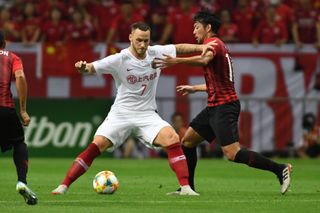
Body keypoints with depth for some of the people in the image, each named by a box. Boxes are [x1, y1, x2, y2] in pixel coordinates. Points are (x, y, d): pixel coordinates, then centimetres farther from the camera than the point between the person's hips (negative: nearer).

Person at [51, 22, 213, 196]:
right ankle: (64, 186, -8)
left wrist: (202, 47, 1)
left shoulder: (156, 53, -3)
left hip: (147, 114, 2)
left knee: (172, 138, -21)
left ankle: (185, 187, -17)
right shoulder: (119, 59, -14)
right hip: (121, 114, -2)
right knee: (97, 146, -17)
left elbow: (179, 48, 10)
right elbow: (93, 67, -21)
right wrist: (84, 68, -44)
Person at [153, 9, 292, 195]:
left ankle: (280, 169, -16)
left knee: (233, 154, -17)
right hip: (215, 107, 10)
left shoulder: (213, 42, -9)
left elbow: (205, 59, -34)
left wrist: (177, 61, -41)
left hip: (224, 108, -10)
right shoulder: (218, 46, 21)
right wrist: (194, 88, 36)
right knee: (188, 141, 13)